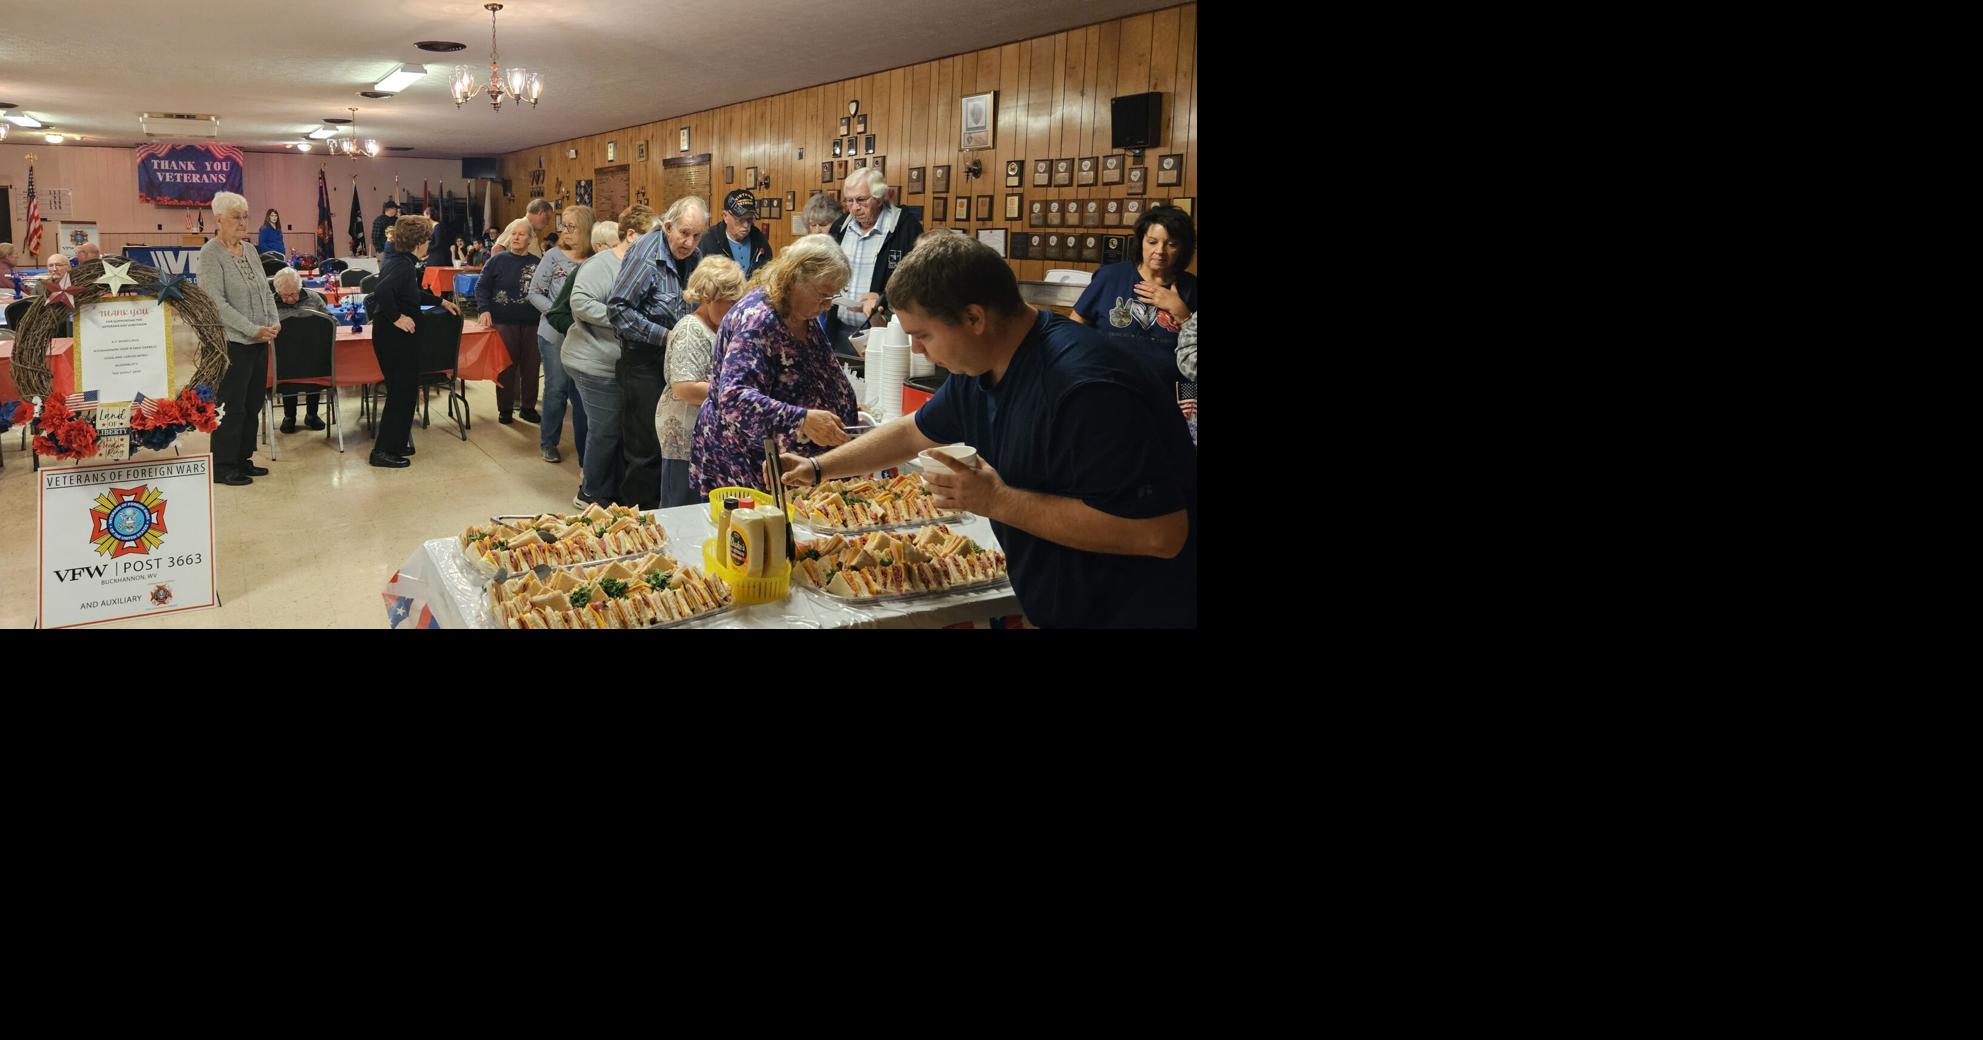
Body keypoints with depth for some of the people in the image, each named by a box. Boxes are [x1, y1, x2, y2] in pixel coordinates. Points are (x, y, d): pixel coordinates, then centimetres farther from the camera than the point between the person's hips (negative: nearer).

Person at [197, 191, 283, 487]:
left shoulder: (250, 251, 12)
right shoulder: (210, 255, -11)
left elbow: (265, 290, 16)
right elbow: (217, 303, -18)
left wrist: (274, 322, -1)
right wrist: (253, 329, -20)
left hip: (258, 341, 7)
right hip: (231, 343, -7)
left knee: (252, 404, 13)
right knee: (230, 407, -1)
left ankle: (243, 459, 24)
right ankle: (223, 467, 8)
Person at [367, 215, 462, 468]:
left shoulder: (397, 259, 11)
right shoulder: (404, 265, -19)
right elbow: (382, 291, -36)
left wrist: (441, 301, 31)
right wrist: (396, 317, -25)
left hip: (392, 335, 10)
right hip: (395, 335, -10)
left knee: (401, 390, 18)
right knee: (402, 391, -3)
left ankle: (396, 444, 28)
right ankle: (384, 451, 1)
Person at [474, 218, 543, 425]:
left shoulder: (537, 264, 5)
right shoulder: (498, 261, 1)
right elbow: (482, 287, 0)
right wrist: (484, 310, -14)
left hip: (532, 324, 2)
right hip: (504, 322, -2)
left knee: (530, 366, 8)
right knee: (506, 366, 5)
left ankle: (529, 407, 19)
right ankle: (505, 408, 14)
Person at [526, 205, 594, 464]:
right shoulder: (554, 256, -5)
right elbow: (534, 293, -2)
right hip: (554, 335, -1)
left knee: (581, 393, 7)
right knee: (556, 388, 6)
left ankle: (584, 451, 17)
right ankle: (548, 443, 23)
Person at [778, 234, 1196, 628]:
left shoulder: (1087, 387, -29)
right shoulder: (978, 371, 1)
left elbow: (1160, 533, -33)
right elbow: (912, 432, 21)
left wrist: (998, 501, -28)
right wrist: (818, 468, 16)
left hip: (1135, 611, -8)